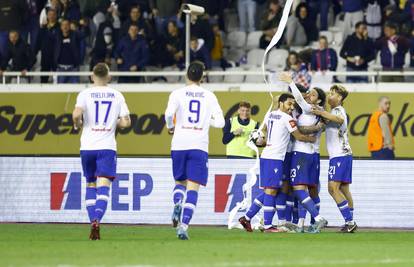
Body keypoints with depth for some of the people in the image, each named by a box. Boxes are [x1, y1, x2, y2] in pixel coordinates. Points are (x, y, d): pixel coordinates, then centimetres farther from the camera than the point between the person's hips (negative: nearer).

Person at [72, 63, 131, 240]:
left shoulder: (85, 94, 0)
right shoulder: (117, 96, 5)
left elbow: (76, 114, -16)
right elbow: (126, 122, 0)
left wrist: (78, 124, 5)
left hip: (87, 147, 1)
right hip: (107, 147, -1)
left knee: (90, 185, 16)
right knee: (103, 186, -8)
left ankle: (92, 221, 11)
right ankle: (97, 220, -29)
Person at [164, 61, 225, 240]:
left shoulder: (178, 94, 3)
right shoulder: (209, 96, 6)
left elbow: (169, 113, -14)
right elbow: (220, 122, 1)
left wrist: (170, 127, 7)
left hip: (179, 144, 1)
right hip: (199, 146, -1)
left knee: (180, 181, 19)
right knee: (193, 187, -2)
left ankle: (177, 203, -14)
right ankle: (184, 225, -16)